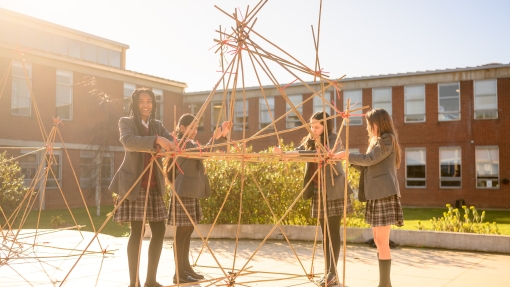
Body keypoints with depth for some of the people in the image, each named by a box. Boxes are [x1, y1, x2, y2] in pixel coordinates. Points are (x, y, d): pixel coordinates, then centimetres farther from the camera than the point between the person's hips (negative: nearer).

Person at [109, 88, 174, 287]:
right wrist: (156, 140, -33)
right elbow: (128, 141, -21)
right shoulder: (126, 122, 0)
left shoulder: (157, 125, 15)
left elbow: (171, 143, 1)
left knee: (159, 230, 5)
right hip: (133, 185, -6)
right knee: (137, 232, -7)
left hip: (154, 186, 6)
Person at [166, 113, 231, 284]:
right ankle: (179, 274, -5)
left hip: (192, 193, 10)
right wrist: (215, 138, -29)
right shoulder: (182, 143, -11)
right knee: (182, 232, -8)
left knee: (188, 231, 13)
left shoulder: (190, 143, 19)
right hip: (184, 193, -10)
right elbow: (202, 153, -24)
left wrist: (222, 135, 7)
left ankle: (186, 268, 20)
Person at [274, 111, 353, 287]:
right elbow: (297, 152, -1)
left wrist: (299, 153, -34)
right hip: (318, 191, 6)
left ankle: (333, 273, 0)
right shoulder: (310, 141, 10)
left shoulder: (333, 139, -9)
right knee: (325, 233, 9)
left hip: (334, 191, -6)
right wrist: (283, 153, -21)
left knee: (334, 232, -4)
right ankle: (327, 272, 15)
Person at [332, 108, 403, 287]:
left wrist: (347, 155, -10)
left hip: (385, 194, -10)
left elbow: (369, 159, -17)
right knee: (378, 241, 12)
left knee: (382, 242, -9)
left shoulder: (387, 140, -6)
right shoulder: (377, 141, 23)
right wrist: (348, 158, 9)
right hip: (375, 195, 10)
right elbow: (366, 166, 19)